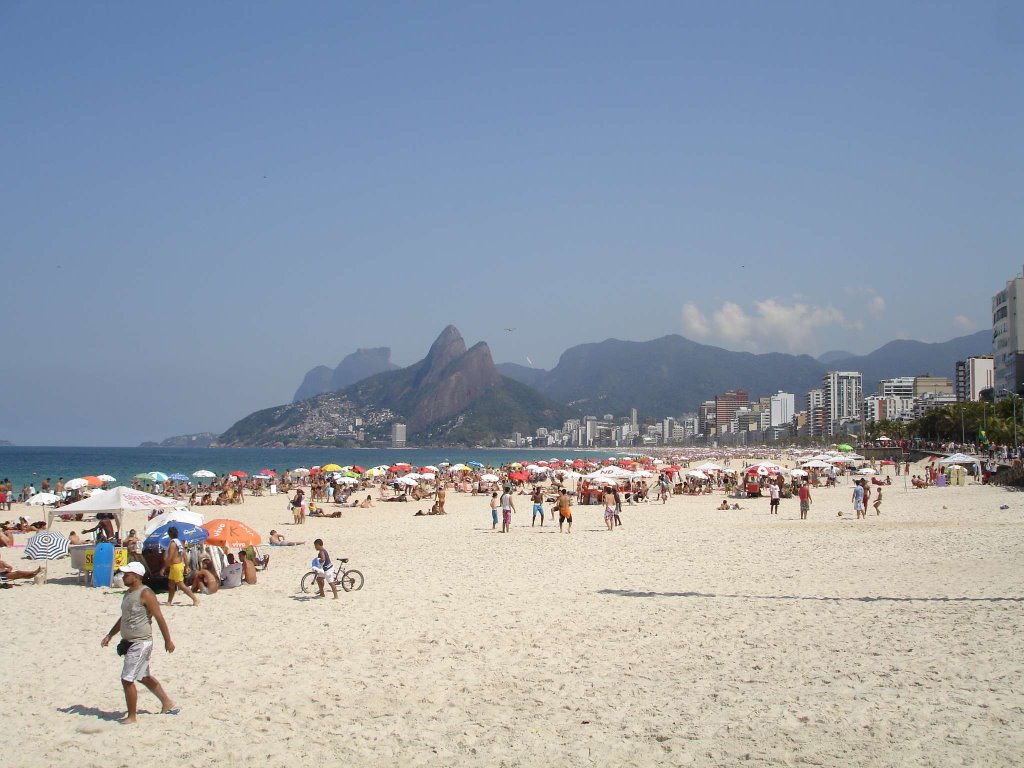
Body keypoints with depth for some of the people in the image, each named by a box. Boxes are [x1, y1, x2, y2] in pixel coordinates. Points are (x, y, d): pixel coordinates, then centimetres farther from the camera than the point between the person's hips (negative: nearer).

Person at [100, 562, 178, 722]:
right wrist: (110, 635, 21)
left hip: (141, 643, -10)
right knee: (144, 677, 19)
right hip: (129, 642, 10)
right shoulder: (128, 593, 11)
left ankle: (131, 717, 1)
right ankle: (168, 704, 33)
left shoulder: (145, 594, -17)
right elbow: (124, 618, 24)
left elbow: (159, 617, -16)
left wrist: (168, 640, -15)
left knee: (127, 679, -10)